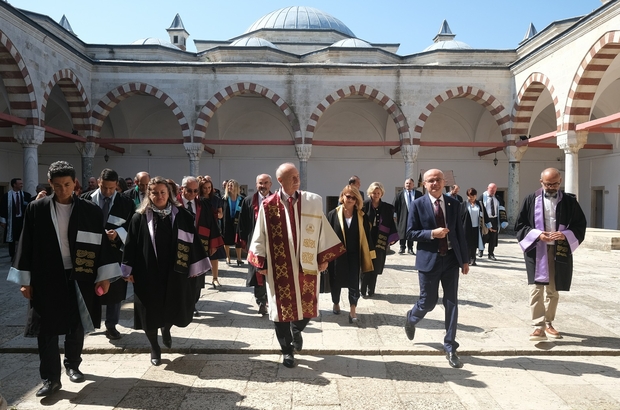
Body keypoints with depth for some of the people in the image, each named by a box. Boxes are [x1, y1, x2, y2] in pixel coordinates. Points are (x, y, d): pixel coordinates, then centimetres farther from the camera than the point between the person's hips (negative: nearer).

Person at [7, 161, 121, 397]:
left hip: (79, 277, 0)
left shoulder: (91, 211, -3)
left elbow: (101, 243, -1)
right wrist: (25, 279, 0)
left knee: (77, 326, 13)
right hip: (46, 277, 0)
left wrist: (104, 276, -4)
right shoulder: (36, 209, -2)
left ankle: (72, 364, 35)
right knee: (47, 330, 4)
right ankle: (51, 379, 15)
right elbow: (27, 245, 1)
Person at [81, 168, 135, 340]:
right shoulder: (86, 199, 0)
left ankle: (111, 325, 20)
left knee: (115, 288, 7)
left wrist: (118, 233, -18)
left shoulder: (125, 203, -1)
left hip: (115, 251, 0)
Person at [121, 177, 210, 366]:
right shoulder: (140, 217, -3)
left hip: (174, 272, 1)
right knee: (150, 312, 9)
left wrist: (195, 267, -1)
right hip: (148, 272, -1)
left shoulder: (181, 215, -2)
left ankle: (166, 329, 46)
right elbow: (131, 244, 0)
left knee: (175, 308, 11)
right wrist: (129, 270, -2)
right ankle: (154, 348, 30)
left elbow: (192, 241, 0)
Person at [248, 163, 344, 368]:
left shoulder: (313, 201, -3)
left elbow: (322, 229, 2)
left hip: (306, 264, 1)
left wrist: (324, 257, 2)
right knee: (282, 307, 8)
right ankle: (287, 351, 27)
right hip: (279, 267, -1)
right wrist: (261, 263, -1)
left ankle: (296, 331, 44)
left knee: (307, 305, 10)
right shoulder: (268, 205, -6)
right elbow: (260, 235, -1)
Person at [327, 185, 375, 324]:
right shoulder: (333, 214, -6)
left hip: (354, 255, 0)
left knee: (354, 282, 1)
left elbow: (366, 236, 2)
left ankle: (353, 311, 8)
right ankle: (336, 303, 37)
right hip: (337, 255, 0)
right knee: (336, 281, 14)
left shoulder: (361, 216, -1)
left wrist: (369, 254, 0)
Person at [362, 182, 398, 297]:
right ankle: (363, 290, 12)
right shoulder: (364, 205, -3)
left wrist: (392, 238, -6)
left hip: (380, 241, 2)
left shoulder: (387, 208, 5)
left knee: (375, 267, 7)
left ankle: (371, 290, 19)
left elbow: (391, 224, 5)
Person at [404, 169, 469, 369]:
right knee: (428, 303, 6)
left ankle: (450, 348, 16)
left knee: (452, 304, 3)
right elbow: (410, 233, -5)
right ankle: (411, 318, 40)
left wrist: (465, 259, 6)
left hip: (451, 259, 3)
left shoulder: (454, 203, 5)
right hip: (429, 260, -3)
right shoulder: (418, 204, -5)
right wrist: (431, 233, -21)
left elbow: (460, 232, 7)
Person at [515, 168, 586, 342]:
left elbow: (580, 225, 6)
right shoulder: (531, 200, 0)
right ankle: (539, 326, -9)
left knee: (553, 290, 12)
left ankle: (548, 323, 27)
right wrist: (537, 234, -16)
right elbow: (519, 225, 1)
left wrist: (565, 234, -14)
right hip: (536, 250, -2)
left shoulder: (569, 201, 3)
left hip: (559, 251, 2)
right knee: (536, 288, -10)